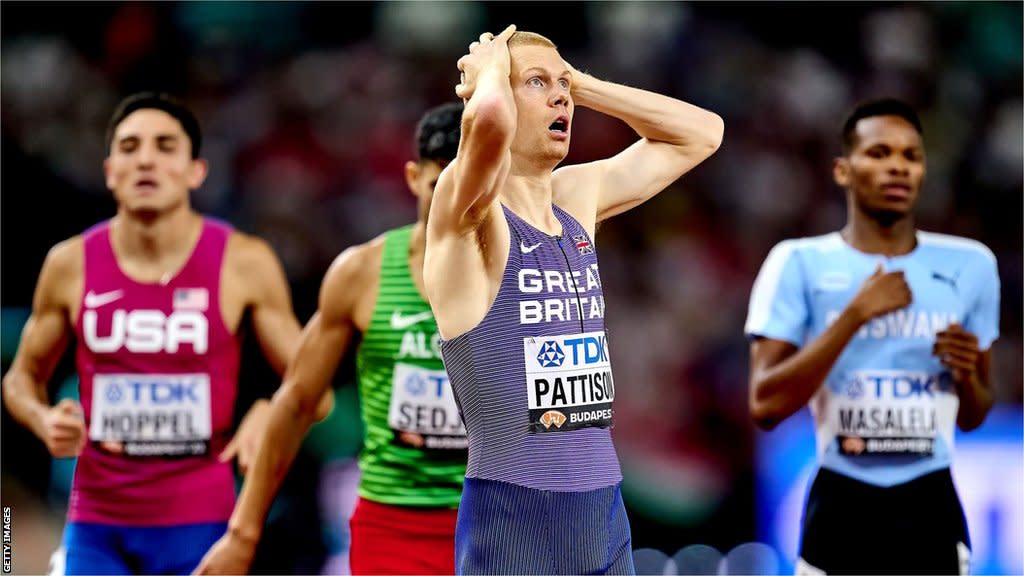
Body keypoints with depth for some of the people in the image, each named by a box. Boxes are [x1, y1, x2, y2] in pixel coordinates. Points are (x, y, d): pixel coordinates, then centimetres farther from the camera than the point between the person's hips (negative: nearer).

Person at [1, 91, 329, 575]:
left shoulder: (244, 264, -4)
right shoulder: (71, 264, 1)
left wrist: (271, 412, -20)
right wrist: (43, 420, -7)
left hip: (199, 524, -2)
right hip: (97, 525, 2)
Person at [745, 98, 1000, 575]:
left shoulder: (970, 265, 8)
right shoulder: (799, 264, -2)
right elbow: (765, 406, -12)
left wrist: (967, 377, -7)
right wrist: (855, 314, -17)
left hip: (931, 510, 2)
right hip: (841, 511, -2)